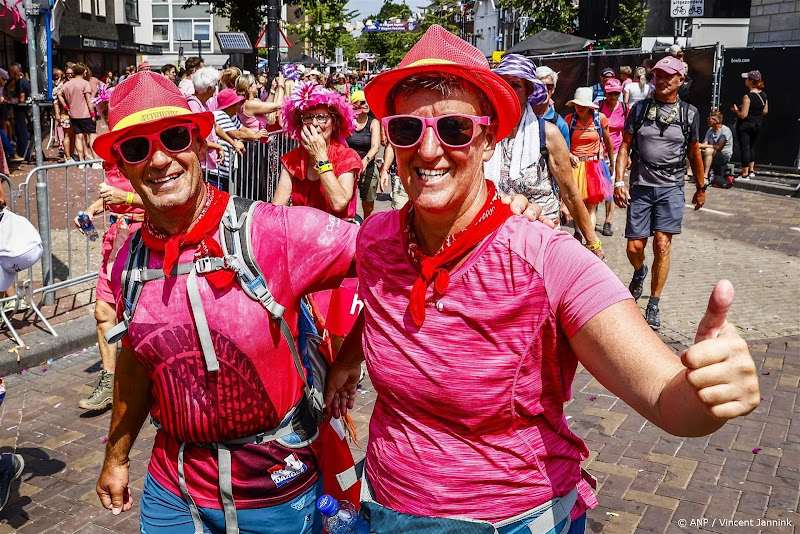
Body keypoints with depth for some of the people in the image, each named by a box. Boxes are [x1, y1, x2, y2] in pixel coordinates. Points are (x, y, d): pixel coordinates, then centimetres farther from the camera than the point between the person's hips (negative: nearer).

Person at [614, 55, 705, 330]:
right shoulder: (640, 108, 6)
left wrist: (701, 187, 22)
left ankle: (653, 306, 5)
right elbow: (625, 146, 5)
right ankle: (639, 274, 38)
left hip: (671, 189, -1)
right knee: (634, 248, 0)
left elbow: (694, 154, 16)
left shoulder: (689, 113, 6)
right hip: (640, 186, 1)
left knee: (662, 246, -9)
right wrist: (619, 181, -6)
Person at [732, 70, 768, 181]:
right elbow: (765, 111, 8)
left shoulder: (748, 96, -21)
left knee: (745, 147, -1)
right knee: (752, 146, 21)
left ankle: (745, 174, 2)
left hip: (745, 125, -7)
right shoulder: (763, 95, 1)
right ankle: (751, 170, 27)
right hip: (758, 124, 7)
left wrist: (736, 110, -5)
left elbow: (743, 115, -22)